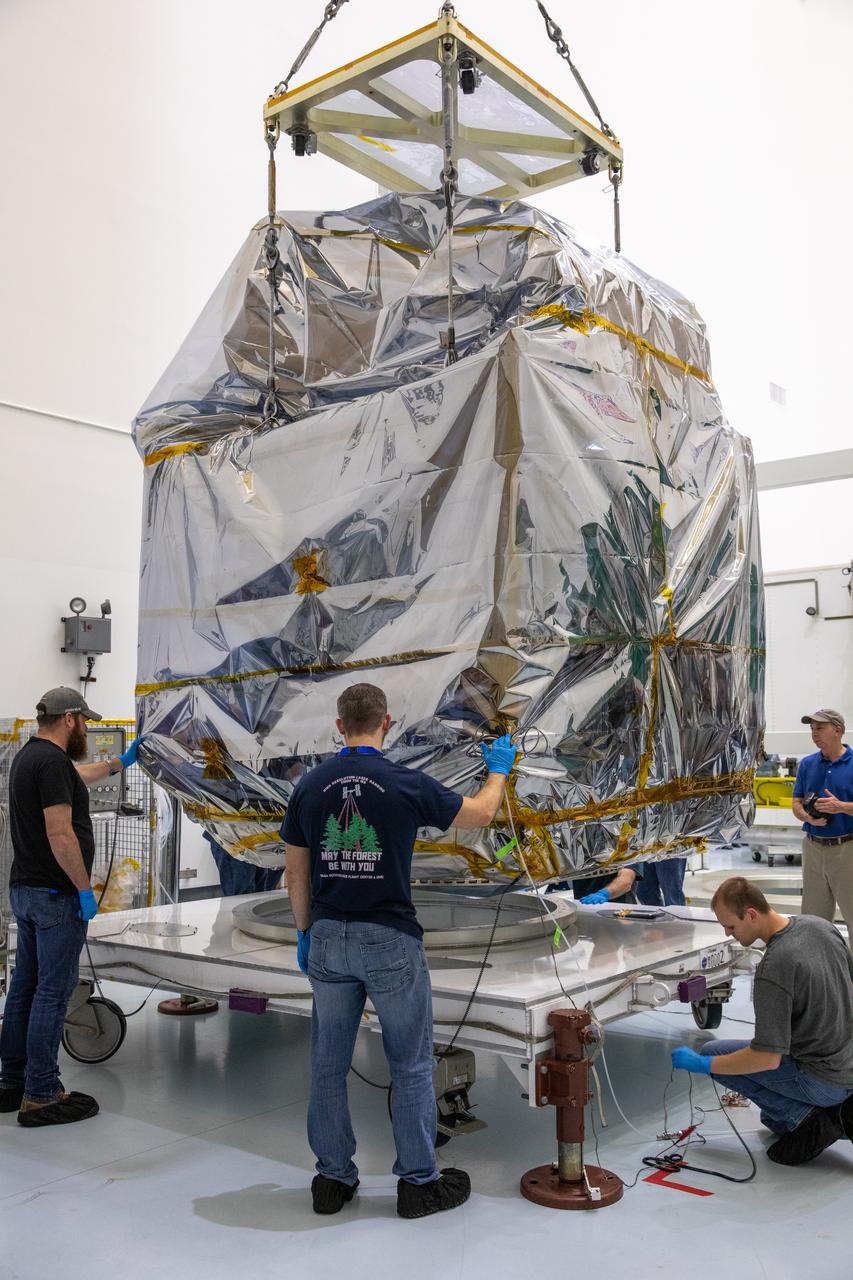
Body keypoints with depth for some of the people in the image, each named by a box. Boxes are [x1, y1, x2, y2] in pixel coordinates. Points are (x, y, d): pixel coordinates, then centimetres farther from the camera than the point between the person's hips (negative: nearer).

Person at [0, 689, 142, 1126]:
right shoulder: (53, 761, -18)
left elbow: (76, 777, 35)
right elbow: (60, 834, -24)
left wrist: (121, 762, 46)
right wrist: (85, 889, -16)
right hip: (56, 895, -10)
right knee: (53, 992, -4)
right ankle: (41, 1095, 2)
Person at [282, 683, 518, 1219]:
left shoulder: (309, 787, -1)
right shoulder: (408, 784, -12)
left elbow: (296, 874, 6)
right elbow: (481, 813, 4)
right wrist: (499, 768, 22)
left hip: (329, 939, 4)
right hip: (391, 940, -3)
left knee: (329, 1065, 15)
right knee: (411, 1065, 10)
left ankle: (333, 1180, 24)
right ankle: (418, 1183, 19)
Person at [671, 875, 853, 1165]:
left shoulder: (773, 968, -29)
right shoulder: (820, 925, -4)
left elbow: (767, 1058, -28)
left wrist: (702, 1064, -16)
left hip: (822, 1080, -9)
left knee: (712, 1053, 2)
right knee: (775, 1117, 32)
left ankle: (807, 1117, -4)